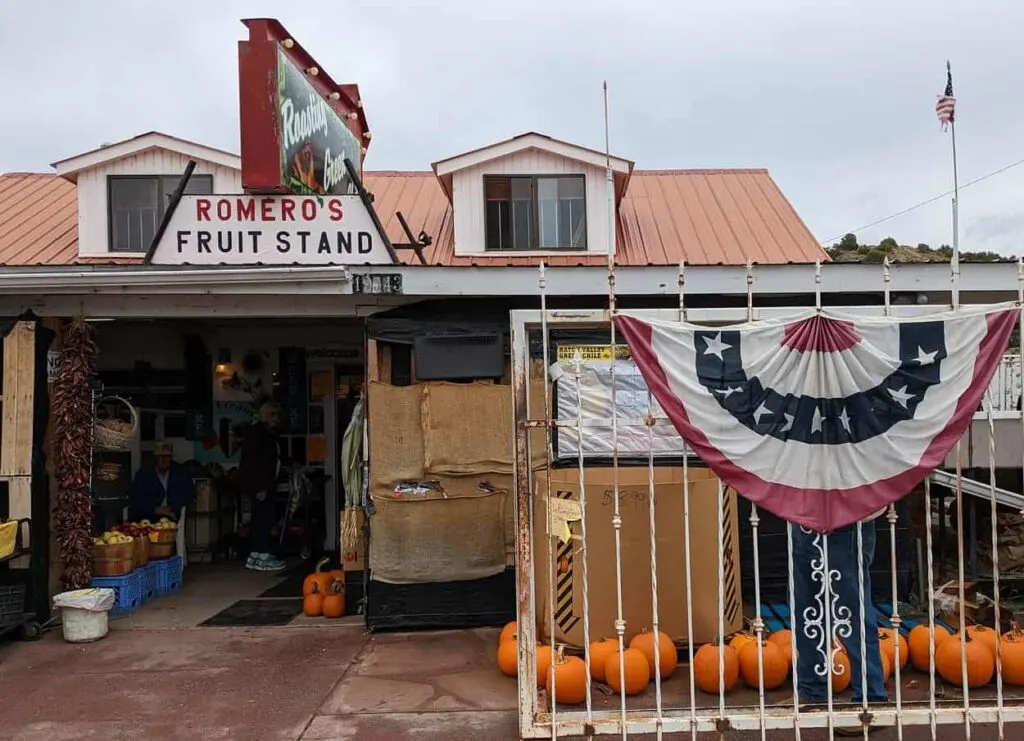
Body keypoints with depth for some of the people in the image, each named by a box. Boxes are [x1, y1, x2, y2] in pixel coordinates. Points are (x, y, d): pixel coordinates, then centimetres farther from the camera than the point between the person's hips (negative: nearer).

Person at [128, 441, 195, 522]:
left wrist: (172, 508, -13)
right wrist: (156, 510, -19)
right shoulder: (143, 473, 0)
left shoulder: (181, 472, 3)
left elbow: (190, 494, 1)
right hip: (147, 518, -1)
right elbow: (134, 500, -6)